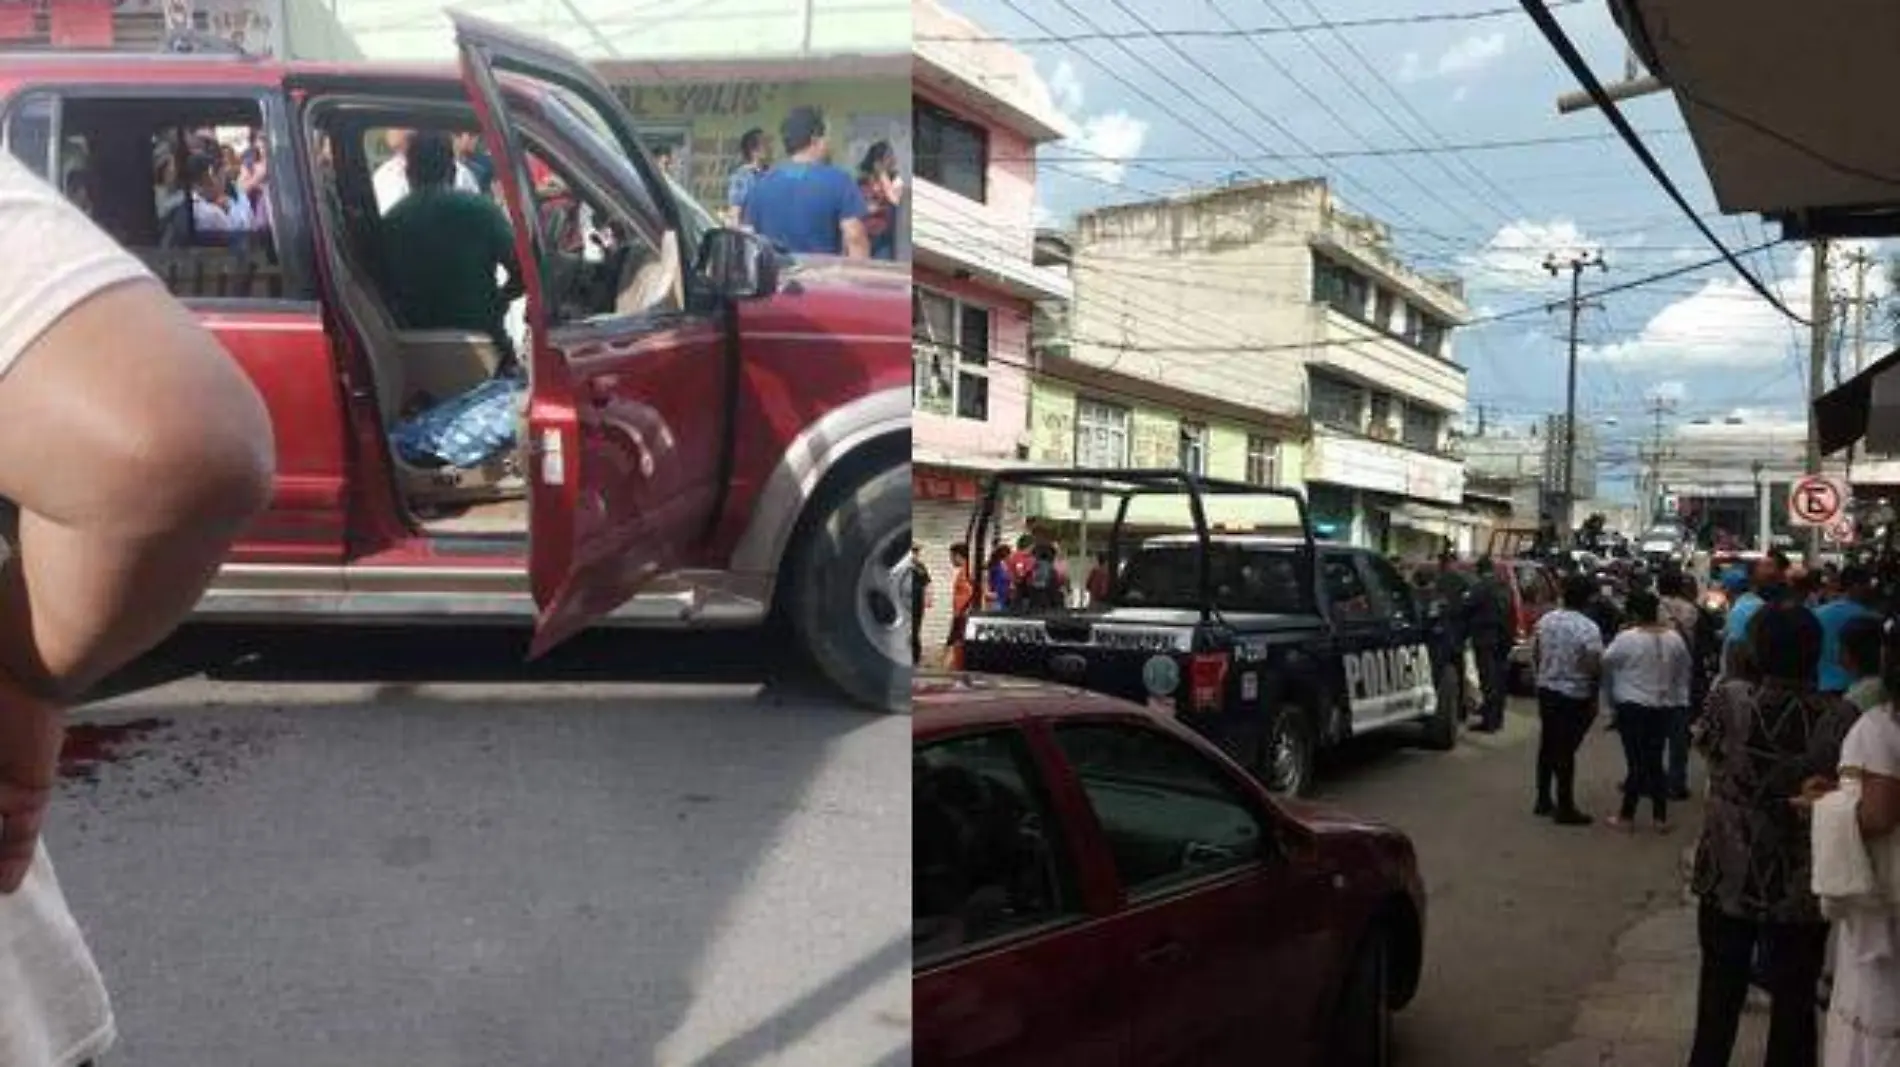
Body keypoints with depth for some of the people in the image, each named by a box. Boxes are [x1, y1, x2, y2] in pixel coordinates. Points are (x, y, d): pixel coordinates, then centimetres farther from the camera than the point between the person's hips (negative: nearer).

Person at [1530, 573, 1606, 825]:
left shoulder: (1544, 620, 0)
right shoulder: (1589, 629, -19)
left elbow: (1534, 655, 7)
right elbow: (1594, 668, -18)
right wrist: (1594, 699, -5)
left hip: (1546, 690, 6)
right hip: (1575, 696, -6)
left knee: (1547, 745, 16)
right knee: (1566, 750, 0)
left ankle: (1543, 800, 25)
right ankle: (1565, 808, 9)